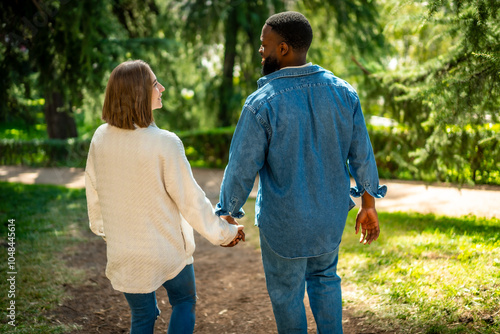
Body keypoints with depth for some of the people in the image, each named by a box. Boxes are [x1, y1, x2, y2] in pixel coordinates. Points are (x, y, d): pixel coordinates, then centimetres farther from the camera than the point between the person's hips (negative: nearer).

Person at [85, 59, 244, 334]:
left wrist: (102, 228, 24)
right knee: (184, 302, 23)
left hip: (123, 251, 4)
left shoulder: (101, 138, -9)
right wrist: (224, 233, -1)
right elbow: (190, 200, -16)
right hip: (166, 248, -4)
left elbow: (93, 192, 4)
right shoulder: (165, 144, -24)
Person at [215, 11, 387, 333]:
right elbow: (361, 154, -1)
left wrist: (227, 215, 0)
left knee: (286, 292, 17)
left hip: (283, 223, -4)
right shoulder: (344, 92, -7)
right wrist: (369, 204, 11)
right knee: (324, 275, 28)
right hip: (332, 215, 4)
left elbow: (242, 168, -15)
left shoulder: (261, 104, -21)